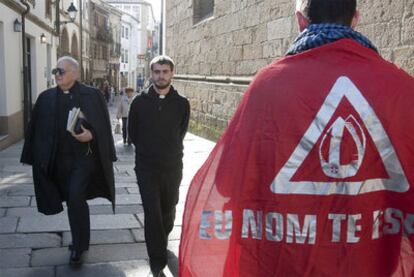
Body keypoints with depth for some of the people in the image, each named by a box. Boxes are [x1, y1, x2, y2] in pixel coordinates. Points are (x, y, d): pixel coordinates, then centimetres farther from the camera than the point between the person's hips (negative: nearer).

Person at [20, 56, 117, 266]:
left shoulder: (92, 95, -3)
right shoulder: (46, 98, 5)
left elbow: (103, 126, -1)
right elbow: (37, 129, 8)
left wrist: (91, 135, -19)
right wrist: (38, 158, 4)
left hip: (84, 156, -4)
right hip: (59, 159, 4)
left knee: (75, 197, -17)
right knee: (74, 201, 14)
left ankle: (78, 246, -1)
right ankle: (81, 240, 35)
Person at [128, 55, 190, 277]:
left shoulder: (181, 104, -2)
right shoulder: (140, 102, -3)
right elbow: (132, 133, 9)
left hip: (173, 167, 2)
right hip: (147, 168, -1)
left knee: (168, 212, 16)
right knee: (152, 214, -4)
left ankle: (160, 244, 43)